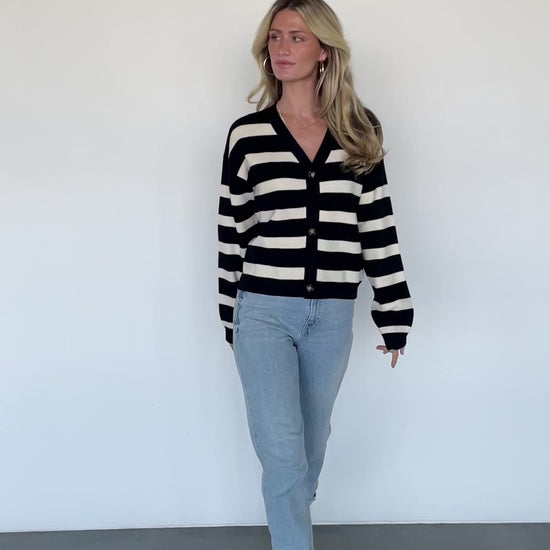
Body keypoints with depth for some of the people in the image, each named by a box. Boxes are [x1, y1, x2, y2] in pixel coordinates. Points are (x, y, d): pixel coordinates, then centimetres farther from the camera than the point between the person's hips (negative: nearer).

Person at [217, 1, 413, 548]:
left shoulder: (359, 131, 3)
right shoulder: (247, 133, -1)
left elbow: (377, 224, 4)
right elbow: (232, 230, 5)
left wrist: (394, 314, 3)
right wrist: (232, 314, 9)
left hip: (332, 314, 2)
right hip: (264, 310, -2)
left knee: (311, 446, 17)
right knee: (282, 452, -2)